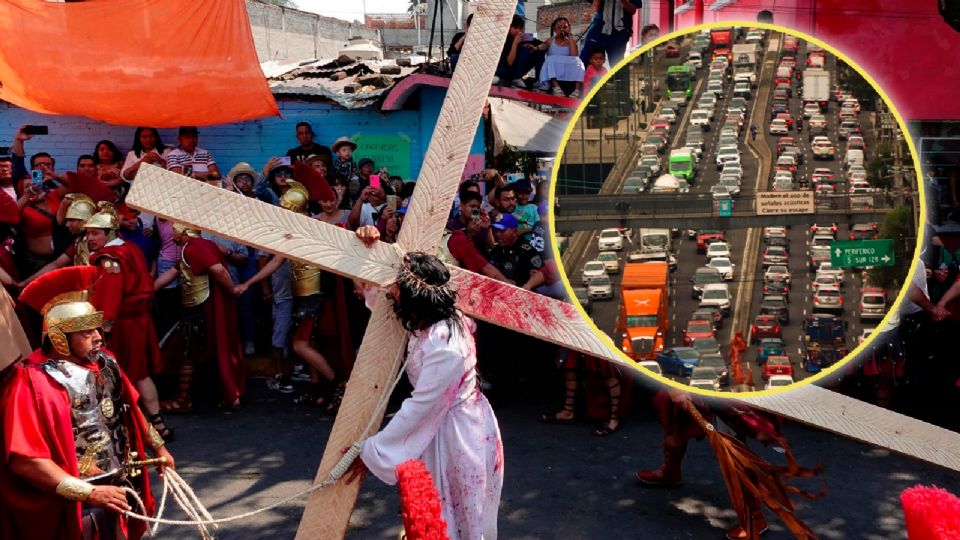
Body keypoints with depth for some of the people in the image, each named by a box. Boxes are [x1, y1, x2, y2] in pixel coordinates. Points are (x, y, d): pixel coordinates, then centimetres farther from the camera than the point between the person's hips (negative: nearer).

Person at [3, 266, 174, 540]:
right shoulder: (33, 382, -21)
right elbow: (25, 460, -25)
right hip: (79, 508, -7)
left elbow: (130, 409, 16)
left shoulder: (103, 361, 1)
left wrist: (158, 446, 19)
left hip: (123, 488, 7)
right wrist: (90, 493, -26)